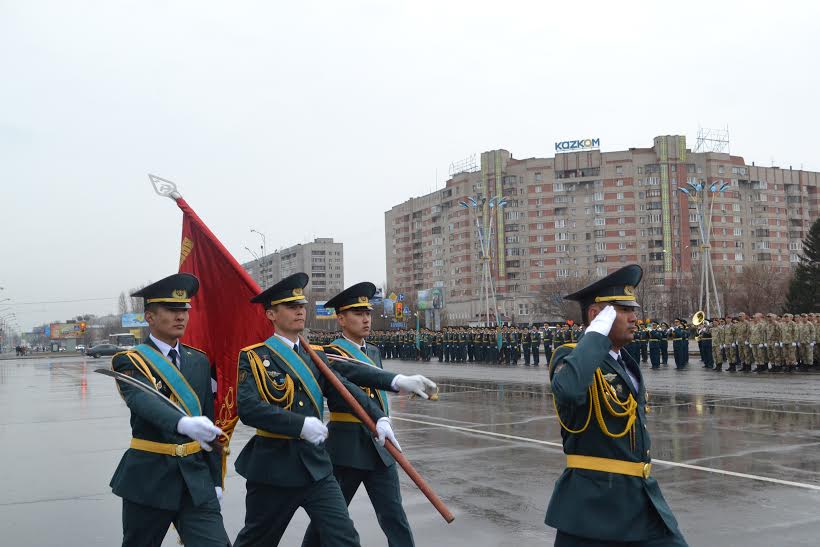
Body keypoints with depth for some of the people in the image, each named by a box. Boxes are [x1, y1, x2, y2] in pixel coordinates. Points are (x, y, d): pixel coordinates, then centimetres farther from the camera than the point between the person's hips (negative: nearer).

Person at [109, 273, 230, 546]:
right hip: (148, 479, -3)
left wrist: (215, 480, 12)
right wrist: (183, 423, -48)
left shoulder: (199, 361, 9)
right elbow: (142, 401, -29)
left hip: (196, 478, 3)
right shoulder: (130, 361, -7)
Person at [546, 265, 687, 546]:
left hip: (644, 499, 8)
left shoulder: (628, 366, 15)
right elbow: (568, 388, -38)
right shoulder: (570, 356, -13)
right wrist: (597, 333, -26)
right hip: (593, 502, -8)